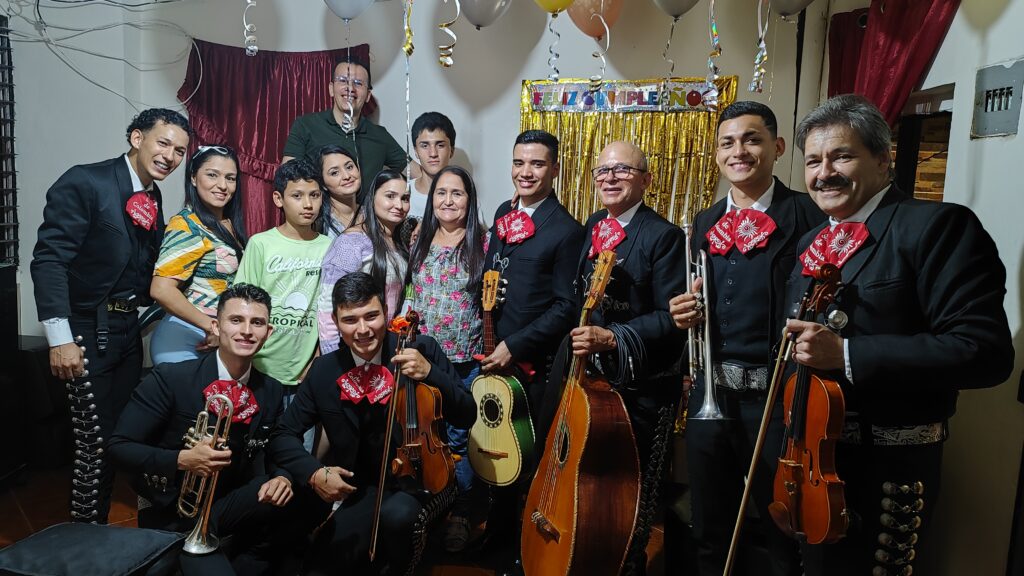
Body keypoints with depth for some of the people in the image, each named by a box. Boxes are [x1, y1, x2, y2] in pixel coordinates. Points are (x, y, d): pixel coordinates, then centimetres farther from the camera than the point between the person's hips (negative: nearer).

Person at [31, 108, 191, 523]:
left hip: (127, 330, 7)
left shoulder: (152, 197, 10)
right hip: (88, 333, -7)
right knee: (96, 444, -2)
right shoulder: (86, 182, -12)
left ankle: (100, 530, 31)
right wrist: (61, 338, -21)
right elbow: (49, 259, -17)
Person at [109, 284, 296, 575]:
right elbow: (118, 447, -12)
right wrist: (181, 460, -28)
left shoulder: (271, 390, -1)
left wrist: (282, 477, -17)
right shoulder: (170, 378, -15)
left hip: (228, 505, 5)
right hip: (172, 513, -4)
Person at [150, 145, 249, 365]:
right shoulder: (187, 226, -14)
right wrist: (211, 327, -16)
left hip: (223, 340, 7)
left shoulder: (230, 225, 8)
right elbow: (161, 289, -22)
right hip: (185, 339, -7)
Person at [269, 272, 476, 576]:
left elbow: (466, 416, -10)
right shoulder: (324, 371, -2)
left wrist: (430, 373, -26)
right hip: (360, 491, 3)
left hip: (419, 479, -3)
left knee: (396, 515, -33)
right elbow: (284, 435, 5)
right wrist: (314, 473, -14)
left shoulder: (421, 349, -10)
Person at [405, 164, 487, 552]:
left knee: (458, 440, 5)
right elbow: (407, 294, 12)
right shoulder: (419, 241, 6)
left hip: (466, 360, -3)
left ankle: (459, 515, 24)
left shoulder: (483, 242, -4)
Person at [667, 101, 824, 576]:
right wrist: (684, 312, -4)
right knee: (709, 532, 19)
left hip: (777, 398, -5)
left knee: (784, 536, 13)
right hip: (710, 394, 5)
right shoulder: (705, 223, 10)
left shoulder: (807, 215, -7)